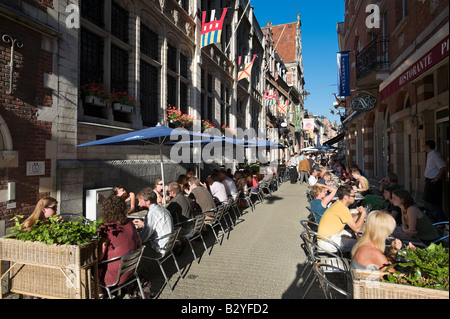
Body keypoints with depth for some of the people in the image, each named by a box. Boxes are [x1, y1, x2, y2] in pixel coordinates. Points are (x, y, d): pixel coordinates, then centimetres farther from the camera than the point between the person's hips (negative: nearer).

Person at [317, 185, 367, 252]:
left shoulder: (338, 204, 7)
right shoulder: (342, 208, -23)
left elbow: (351, 222, 14)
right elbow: (356, 229, -19)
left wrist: (359, 214, 1)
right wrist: (363, 214, -9)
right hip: (327, 241, -10)